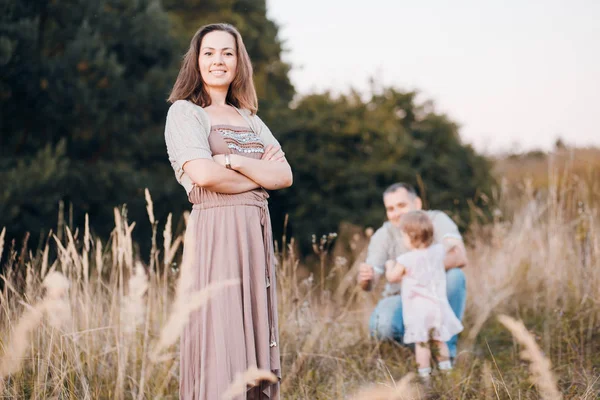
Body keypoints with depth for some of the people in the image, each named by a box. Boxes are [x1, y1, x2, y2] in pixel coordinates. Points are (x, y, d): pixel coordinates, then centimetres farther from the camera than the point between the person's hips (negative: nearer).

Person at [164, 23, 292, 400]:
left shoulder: (251, 119, 18)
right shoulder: (184, 111, 0)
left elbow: (285, 175, 6)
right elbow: (203, 174, -15)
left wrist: (234, 161, -9)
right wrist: (259, 174, -2)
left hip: (256, 235, 6)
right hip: (214, 232, -6)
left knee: (254, 333, 6)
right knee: (217, 337, -7)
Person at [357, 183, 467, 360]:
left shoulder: (437, 220, -15)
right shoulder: (383, 235, -12)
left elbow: (460, 257, -33)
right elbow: (369, 283, -20)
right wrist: (365, 278, -46)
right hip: (403, 299, 0)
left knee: (455, 275, -32)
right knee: (381, 326, -33)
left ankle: (447, 349, -16)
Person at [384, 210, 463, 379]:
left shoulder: (406, 260, -15)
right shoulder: (438, 251, -1)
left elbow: (391, 277, -2)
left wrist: (390, 265, 18)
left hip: (417, 310, -5)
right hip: (438, 306, 5)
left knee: (421, 343, 3)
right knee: (439, 340, 17)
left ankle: (424, 375, 5)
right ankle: (446, 369, 22)